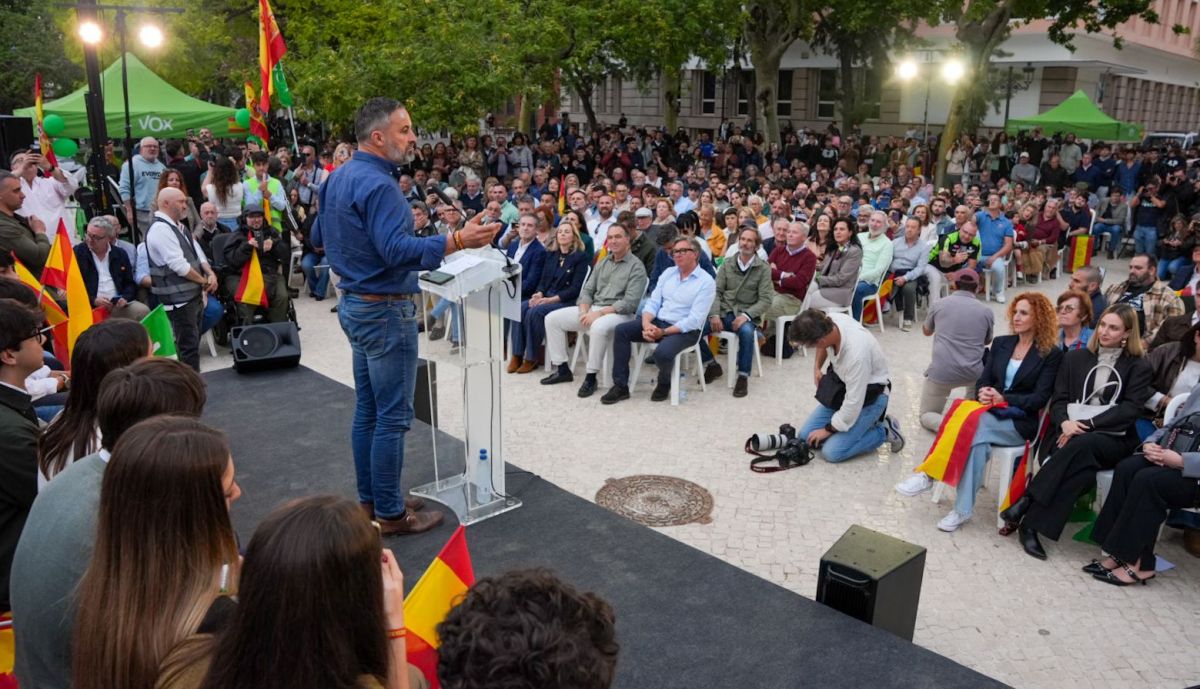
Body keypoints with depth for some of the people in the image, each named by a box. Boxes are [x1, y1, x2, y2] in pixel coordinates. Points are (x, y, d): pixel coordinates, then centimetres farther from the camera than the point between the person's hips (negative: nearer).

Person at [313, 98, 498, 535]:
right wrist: (457, 241, -39)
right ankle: (390, 514, 6)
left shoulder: (338, 178, 11)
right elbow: (397, 250, -31)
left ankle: (370, 500, 26)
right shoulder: (377, 185, -20)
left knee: (367, 410, 16)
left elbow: (318, 238, 22)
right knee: (393, 416, -2)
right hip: (385, 311, -10)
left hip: (354, 303, 10)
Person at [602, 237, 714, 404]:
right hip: (658, 321, 6)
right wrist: (646, 324, -17)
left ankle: (664, 383, 1)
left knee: (662, 352, -35)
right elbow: (653, 302, 5)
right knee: (621, 330, -14)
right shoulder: (668, 273, 11)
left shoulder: (706, 282, -9)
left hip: (685, 330, -6)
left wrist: (663, 332, -23)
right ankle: (620, 386, -10)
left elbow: (695, 320, -16)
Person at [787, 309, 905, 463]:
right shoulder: (830, 321, -19)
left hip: (868, 396, -7)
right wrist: (817, 367, -4)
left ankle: (884, 431, 3)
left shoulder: (857, 354, -39)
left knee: (832, 452, -16)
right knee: (805, 436, 0)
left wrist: (828, 429, -14)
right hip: (843, 387, 7)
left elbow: (854, 402, -27)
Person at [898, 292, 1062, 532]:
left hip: (1021, 423, -3)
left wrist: (1005, 399, -18)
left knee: (975, 427, -34)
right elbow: (984, 379, 10)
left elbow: (1040, 398, -7)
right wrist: (982, 393, -13)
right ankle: (963, 509, -37)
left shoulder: (1051, 355, 0)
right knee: (978, 438, -33)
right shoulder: (1001, 343, 15)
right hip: (991, 413, 4)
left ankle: (929, 475, -33)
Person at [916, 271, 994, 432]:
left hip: (941, 373, -2)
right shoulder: (986, 310, 4)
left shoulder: (938, 305, 2)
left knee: (927, 414, 17)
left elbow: (926, 331, 21)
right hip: (974, 373, 2)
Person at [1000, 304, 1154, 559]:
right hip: (1070, 433, 1)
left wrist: (1086, 424, -18)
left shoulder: (1139, 367, 8)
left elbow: (1130, 410, -5)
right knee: (1082, 464, -35)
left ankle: (1027, 504, -37)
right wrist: (1065, 422, -15)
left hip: (1113, 439, -1)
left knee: (1083, 445, -38)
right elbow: (1058, 400, 9)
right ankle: (1033, 524, -39)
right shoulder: (1075, 358, 16)